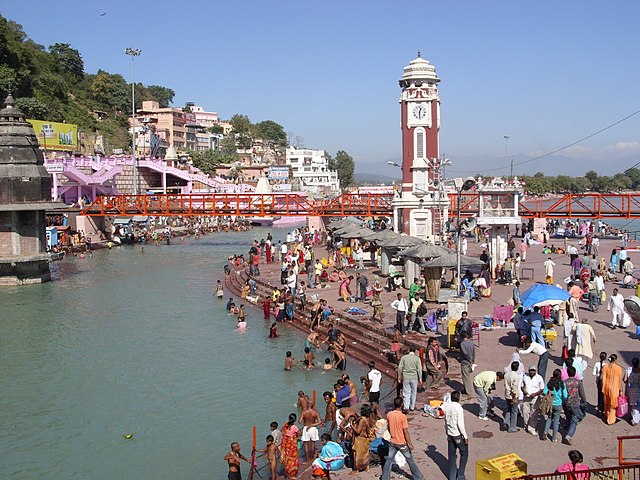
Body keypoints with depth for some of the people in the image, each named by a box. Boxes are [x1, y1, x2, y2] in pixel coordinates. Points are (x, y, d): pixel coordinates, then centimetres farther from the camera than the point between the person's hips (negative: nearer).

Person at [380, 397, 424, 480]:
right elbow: (406, 432, -20)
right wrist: (410, 444, -11)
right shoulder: (403, 416, -23)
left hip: (392, 442, 4)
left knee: (389, 460, 14)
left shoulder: (389, 414, -6)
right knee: (410, 459, 12)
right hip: (402, 443, -4)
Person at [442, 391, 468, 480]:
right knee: (464, 454, 11)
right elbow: (460, 424, -20)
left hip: (450, 434, 6)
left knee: (451, 455, 14)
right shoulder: (458, 408, -21)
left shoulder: (446, 406, -2)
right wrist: (465, 436, -11)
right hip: (458, 435, -6)